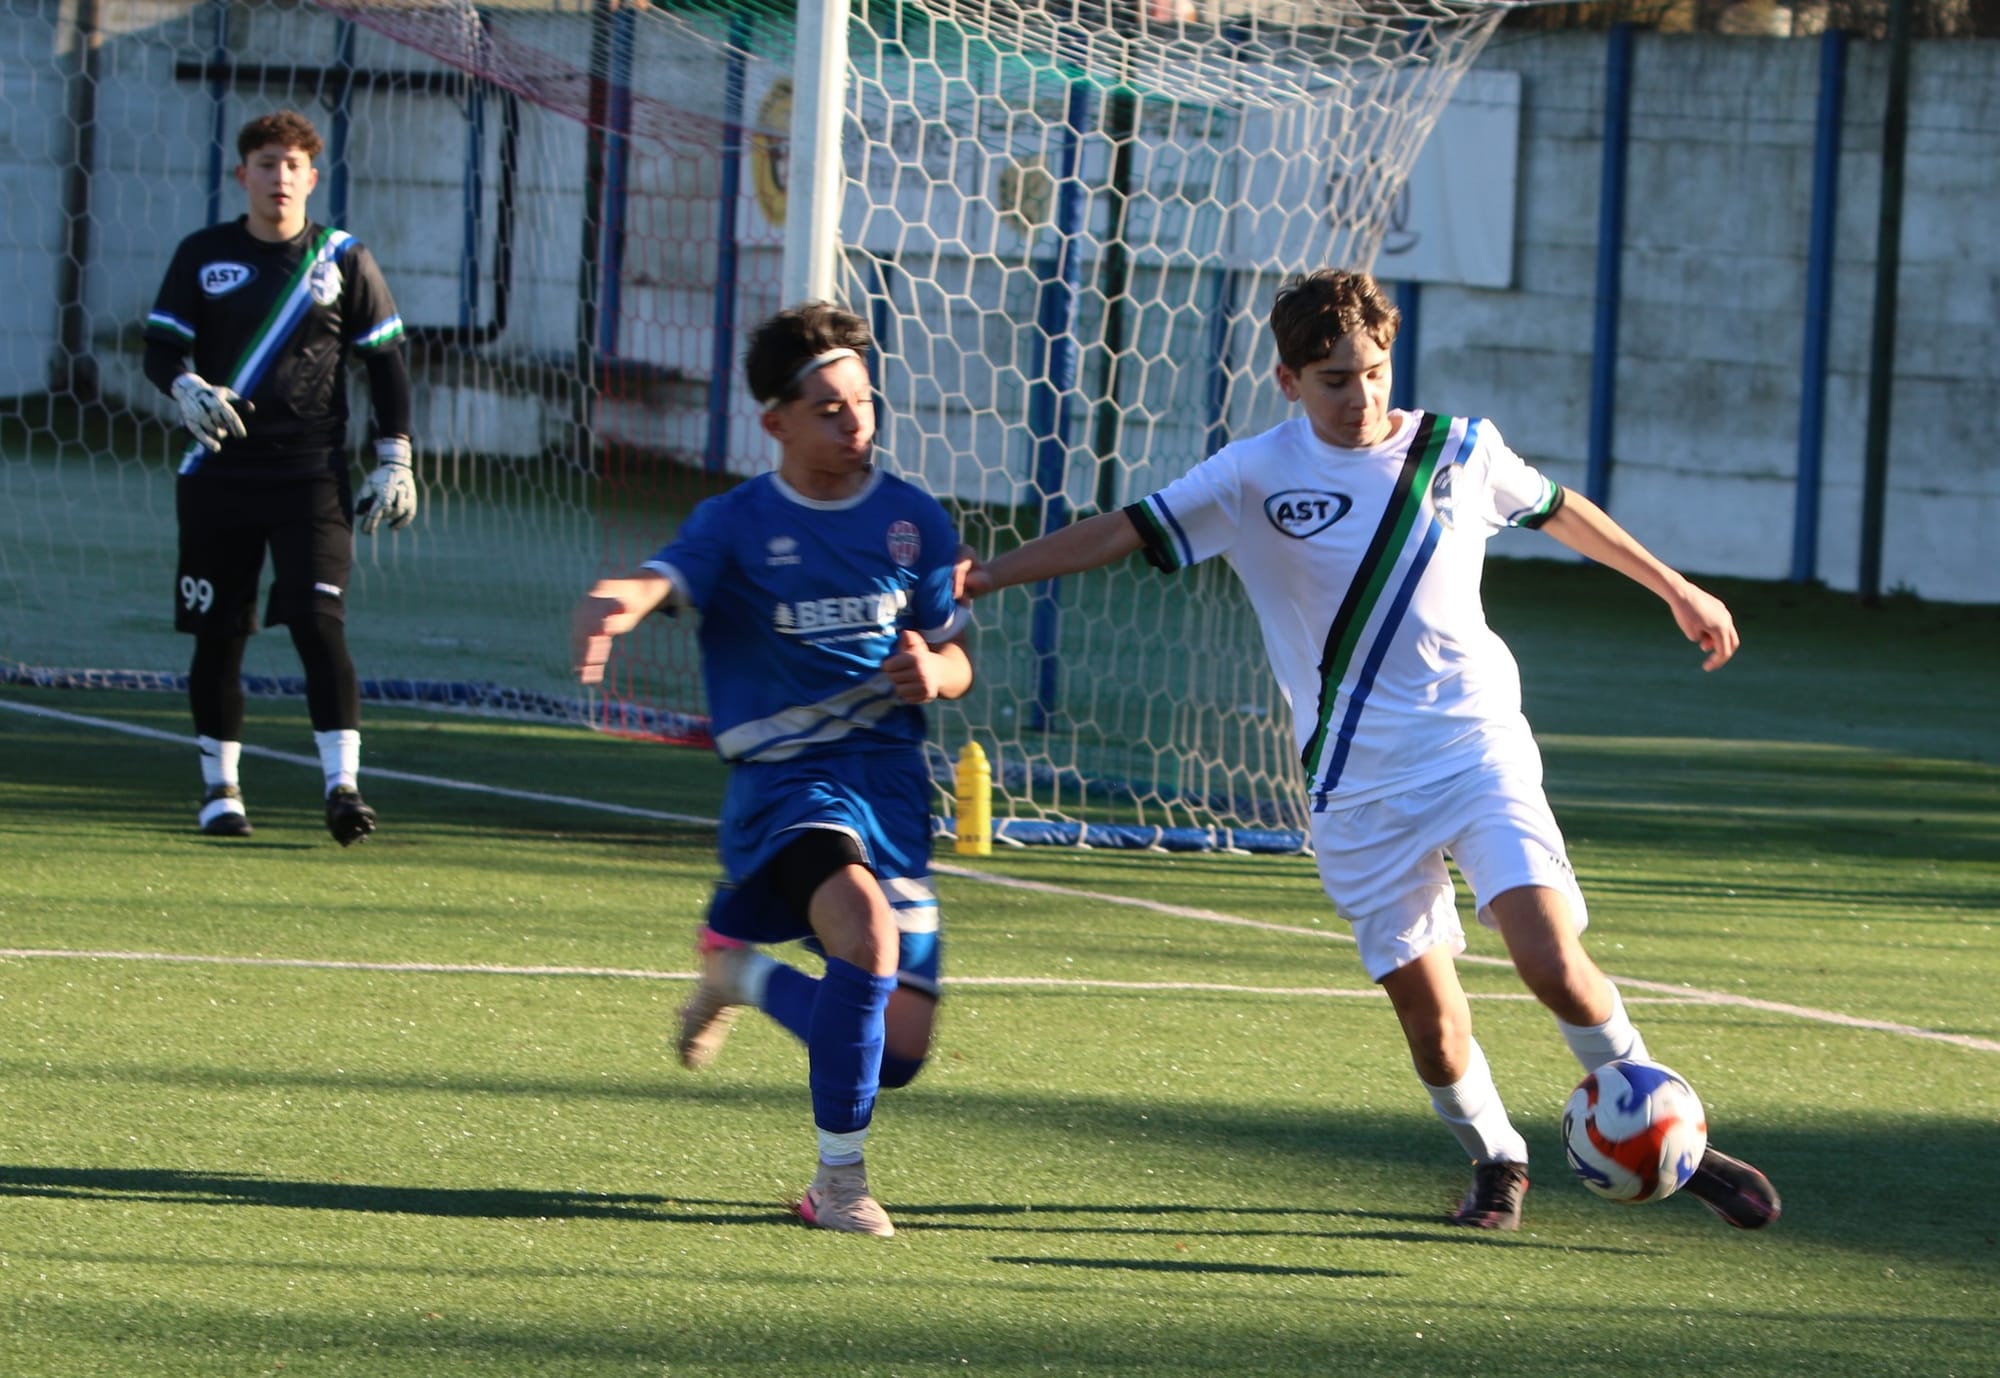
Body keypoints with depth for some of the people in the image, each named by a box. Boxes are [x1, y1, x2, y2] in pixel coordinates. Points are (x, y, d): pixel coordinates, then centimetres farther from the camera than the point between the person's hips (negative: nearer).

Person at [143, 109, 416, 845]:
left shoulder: (344, 259, 5)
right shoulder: (202, 256, 6)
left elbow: (386, 361, 9)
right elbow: (159, 349, 4)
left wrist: (394, 460, 2)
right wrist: (188, 391, -19)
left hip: (312, 475, -2)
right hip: (219, 474, 2)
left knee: (319, 622, -15)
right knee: (217, 633, 5)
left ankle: (343, 784, -20)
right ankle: (220, 786, 18)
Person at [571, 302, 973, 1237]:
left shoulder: (914, 520, 9)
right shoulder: (739, 524, -1)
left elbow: (955, 660, 16)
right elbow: (659, 581, -20)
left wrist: (935, 672, -9)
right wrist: (609, 605, -45)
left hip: (890, 782, 4)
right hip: (783, 780, -4)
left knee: (898, 1052, 0)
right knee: (867, 929, -34)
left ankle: (737, 964, 30)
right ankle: (838, 1178, -17)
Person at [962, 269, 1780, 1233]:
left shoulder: (1460, 450, 3)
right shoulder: (1257, 475, -3)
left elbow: (1557, 510, 21)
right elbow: (1124, 532, -1)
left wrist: (1675, 590, 32)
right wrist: (983, 576, -9)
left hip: (1480, 748, 0)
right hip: (1357, 785, 0)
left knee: (1551, 957, -16)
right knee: (1423, 1001, -2)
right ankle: (1494, 1161, 24)